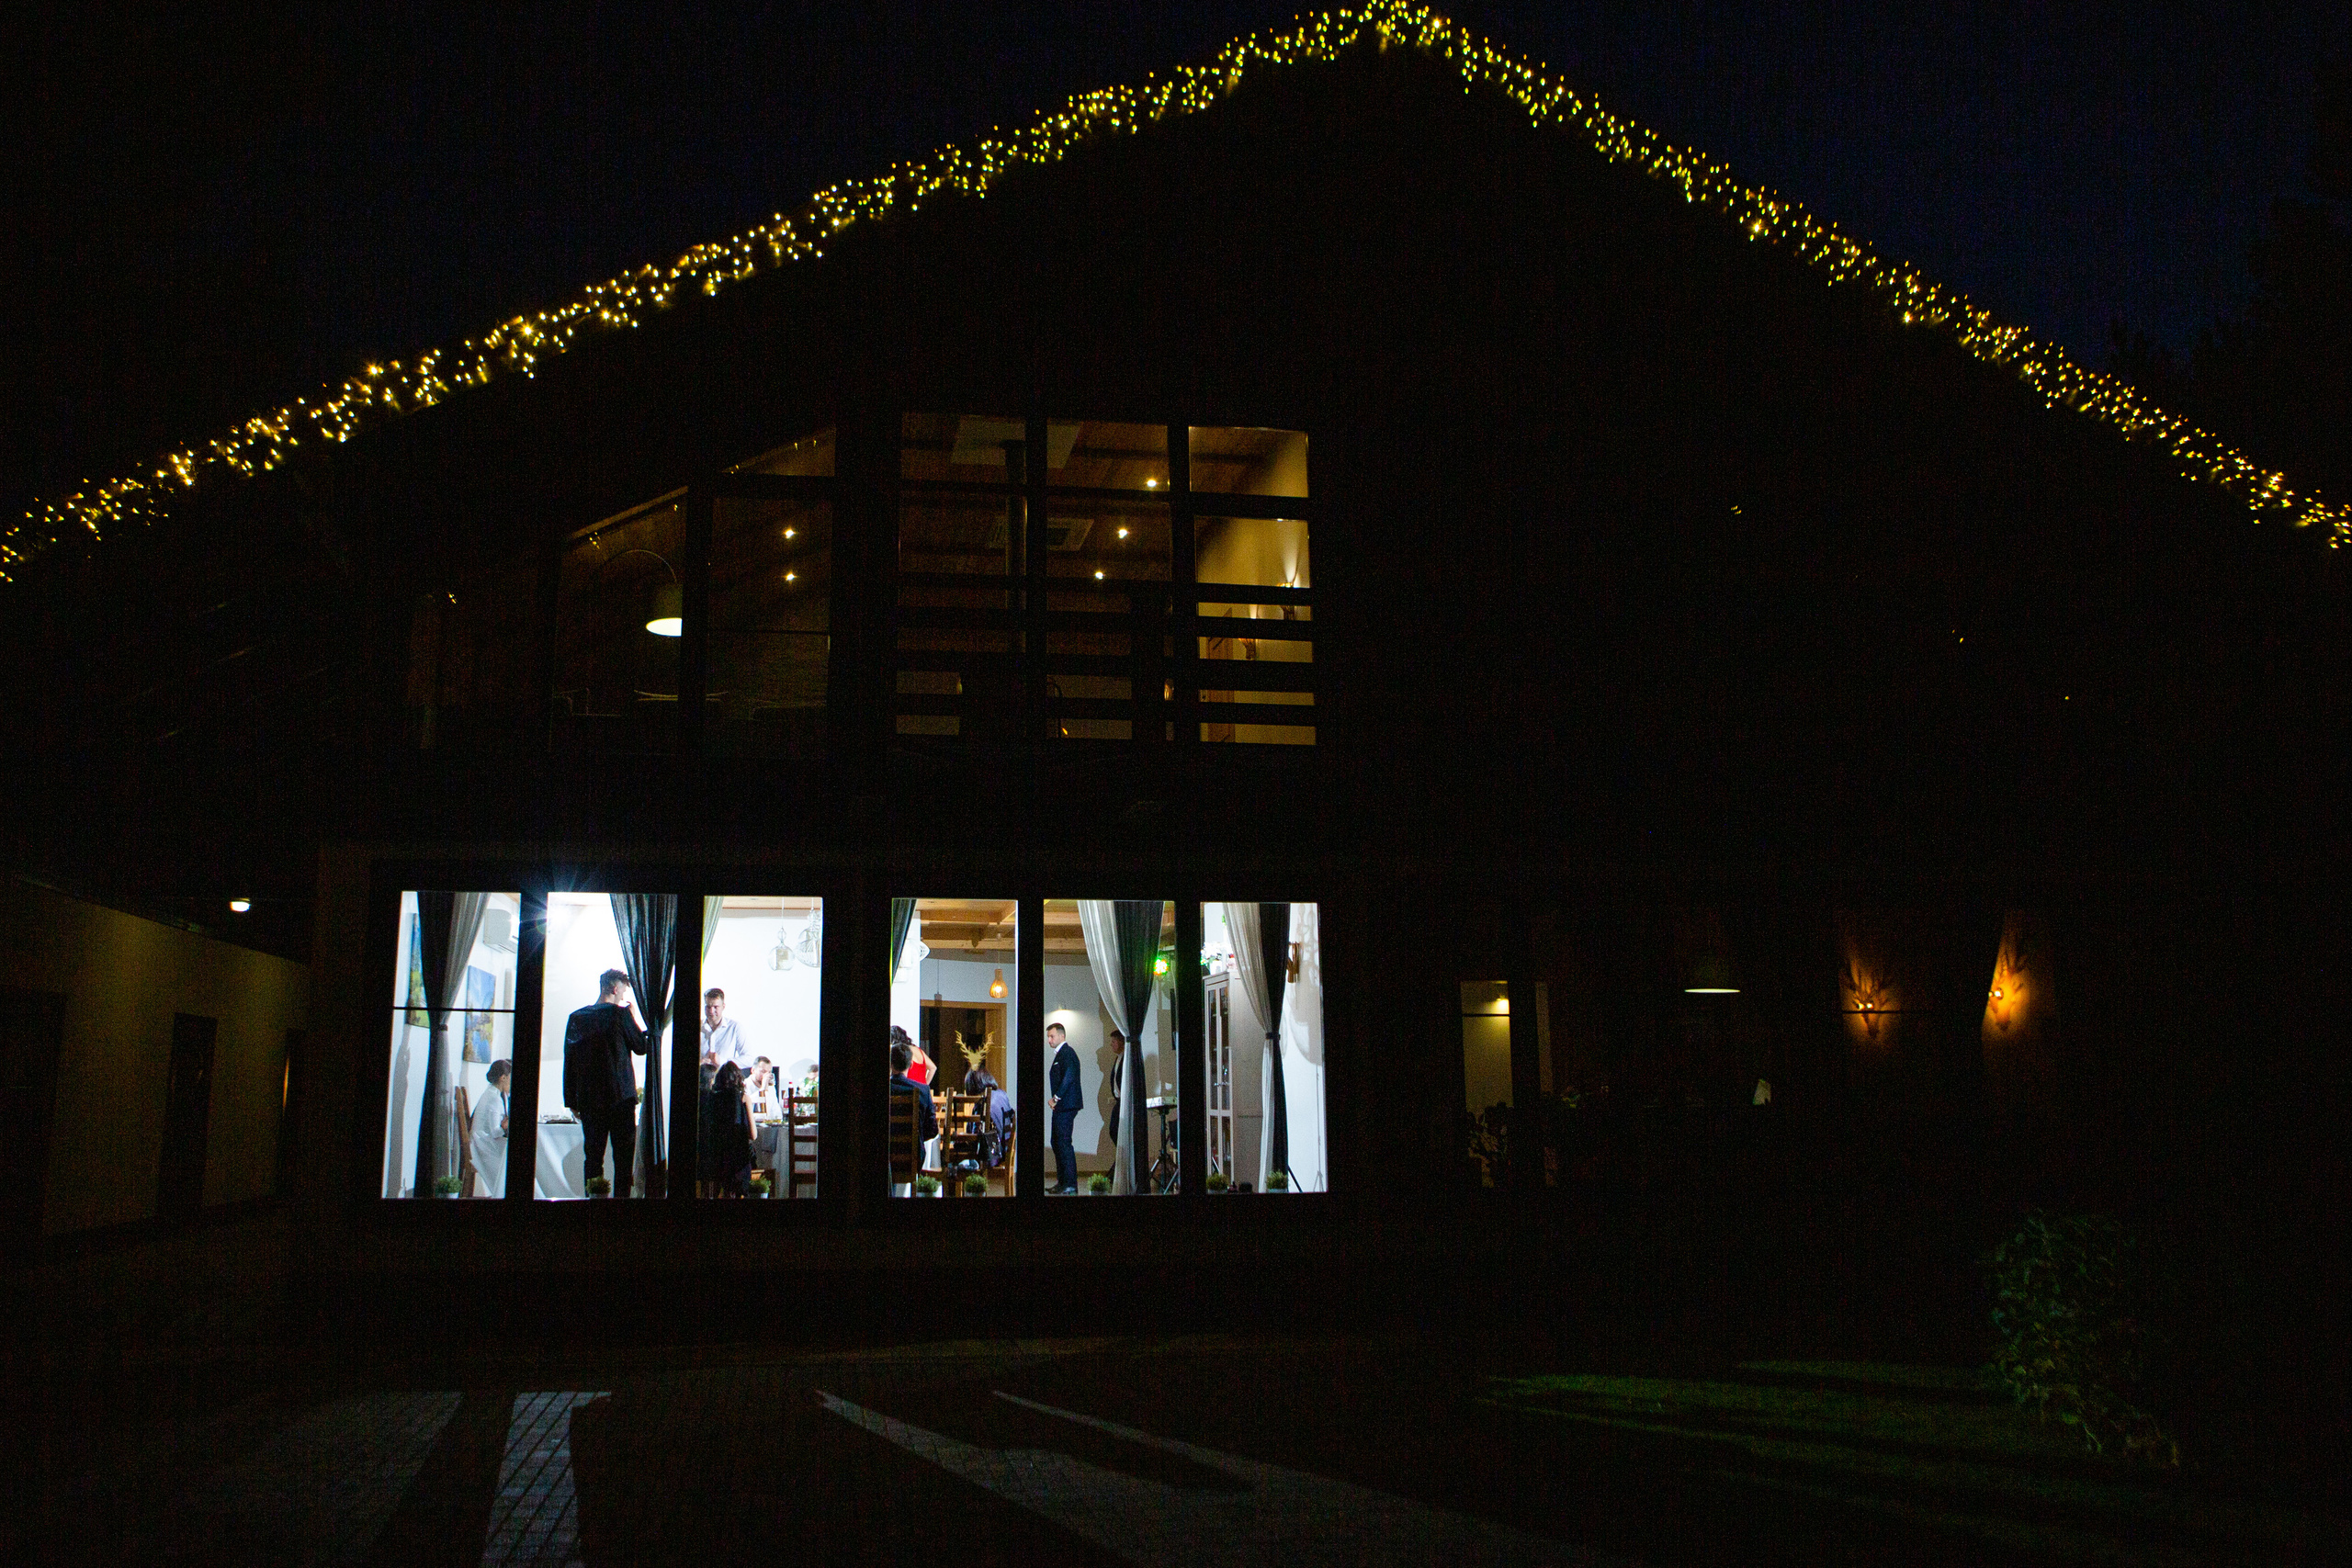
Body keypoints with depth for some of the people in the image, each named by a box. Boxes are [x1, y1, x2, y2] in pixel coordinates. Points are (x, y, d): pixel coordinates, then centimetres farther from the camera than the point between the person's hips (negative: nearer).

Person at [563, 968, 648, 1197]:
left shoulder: (576, 1018, 7)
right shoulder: (620, 1014, -7)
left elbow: (568, 1062, 8)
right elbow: (642, 1046, 4)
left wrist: (571, 1101, 12)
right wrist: (636, 1012, 8)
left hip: (588, 1099, 4)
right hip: (621, 1097, -4)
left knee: (592, 1156, 7)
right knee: (623, 1156, 1)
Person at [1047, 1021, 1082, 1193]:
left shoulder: (1067, 1053, -12)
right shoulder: (1060, 1054, 20)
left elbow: (1069, 1077, -23)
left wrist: (1056, 1098, -18)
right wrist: (1056, 1099, 11)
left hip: (1066, 1106, -11)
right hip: (1061, 1107, 11)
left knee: (1064, 1143, -10)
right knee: (1057, 1143, 15)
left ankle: (1071, 1184, -8)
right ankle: (1062, 1182, 21)